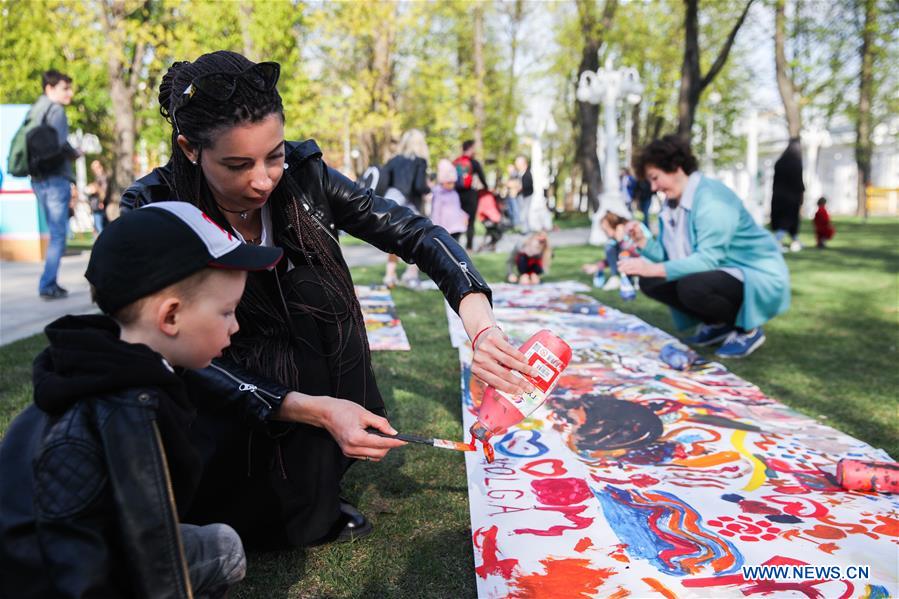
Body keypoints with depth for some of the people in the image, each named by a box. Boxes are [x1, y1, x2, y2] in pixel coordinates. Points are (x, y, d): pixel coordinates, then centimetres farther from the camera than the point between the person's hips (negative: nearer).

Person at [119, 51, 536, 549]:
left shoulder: (302, 176, -14)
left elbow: (414, 232, -16)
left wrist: (480, 324, -34)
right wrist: (314, 409, -37)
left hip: (324, 387, 3)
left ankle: (313, 501, 1)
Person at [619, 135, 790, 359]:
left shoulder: (711, 198, -22)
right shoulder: (673, 202, 5)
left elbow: (708, 259, -30)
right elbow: (668, 255, 3)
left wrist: (654, 269, -34)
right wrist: (642, 241, -15)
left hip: (757, 278, -9)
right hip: (721, 273, 9)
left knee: (692, 287, -36)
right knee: (649, 281, -1)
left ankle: (748, 330, -7)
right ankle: (718, 324, 11)